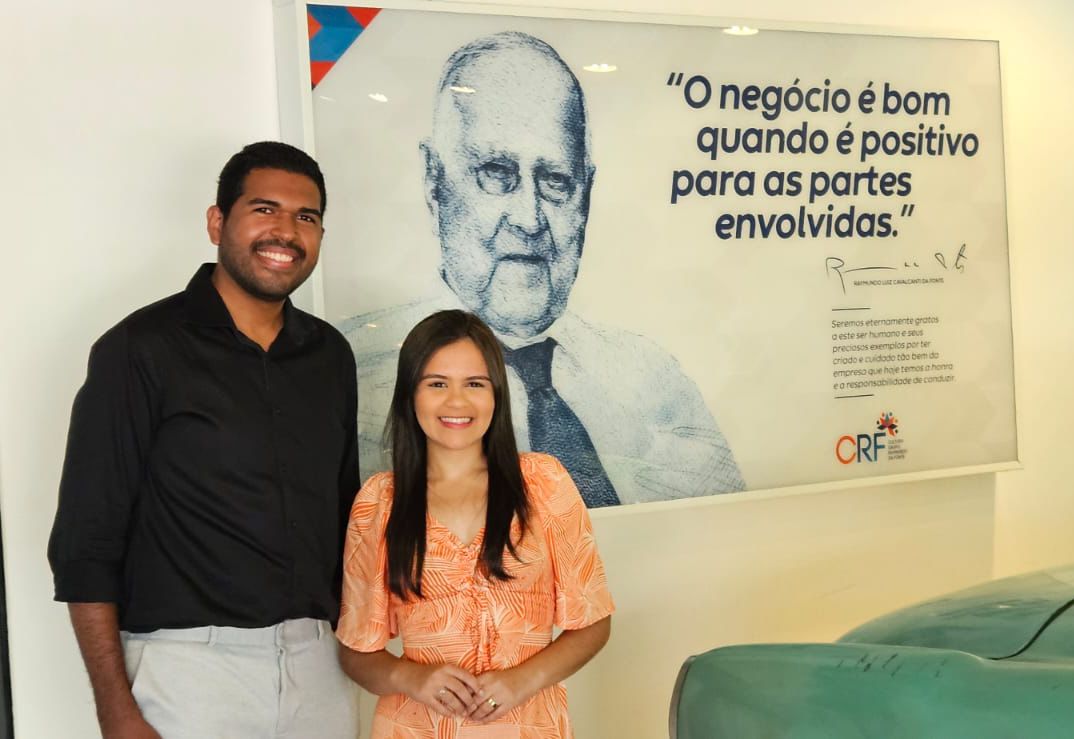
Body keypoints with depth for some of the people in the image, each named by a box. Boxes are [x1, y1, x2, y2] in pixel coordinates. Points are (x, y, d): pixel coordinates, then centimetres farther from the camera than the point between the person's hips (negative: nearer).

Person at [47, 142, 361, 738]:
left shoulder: (330, 355, 8)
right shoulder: (141, 349, -7)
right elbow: (86, 543, -9)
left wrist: (351, 653, 12)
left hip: (317, 666, 5)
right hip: (189, 667, -5)